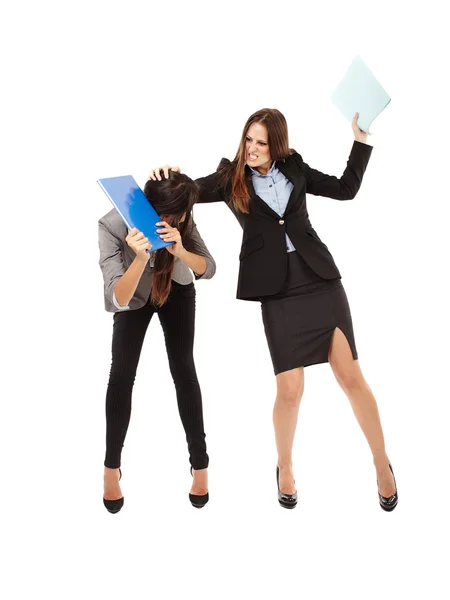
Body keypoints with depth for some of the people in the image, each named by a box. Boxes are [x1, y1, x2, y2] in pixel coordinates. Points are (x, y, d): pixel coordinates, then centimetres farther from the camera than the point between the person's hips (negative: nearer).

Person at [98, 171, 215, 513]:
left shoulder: (179, 220, -30)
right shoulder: (113, 225, -36)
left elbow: (208, 269, -26)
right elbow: (116, 300, -40)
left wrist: (179, 250, -47)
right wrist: (141, 258, -58)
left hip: (176, 292, 1)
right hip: (134, 298, -1)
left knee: (183, 370, -4)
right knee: (121, 374, -8)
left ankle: (200, 464, 6)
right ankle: (112, 467, 7)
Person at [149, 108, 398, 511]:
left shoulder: (294, 167, 10)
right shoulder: (231, 177, 6)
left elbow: (345, 189, 15)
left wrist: (361, 138, 13)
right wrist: (170, 176, -23)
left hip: (320, 278, 1)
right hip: (277, 290, -1)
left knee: (351, 375, 0)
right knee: (290, 388, -4)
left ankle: (382, 465, 18)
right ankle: (285, 469, 24)